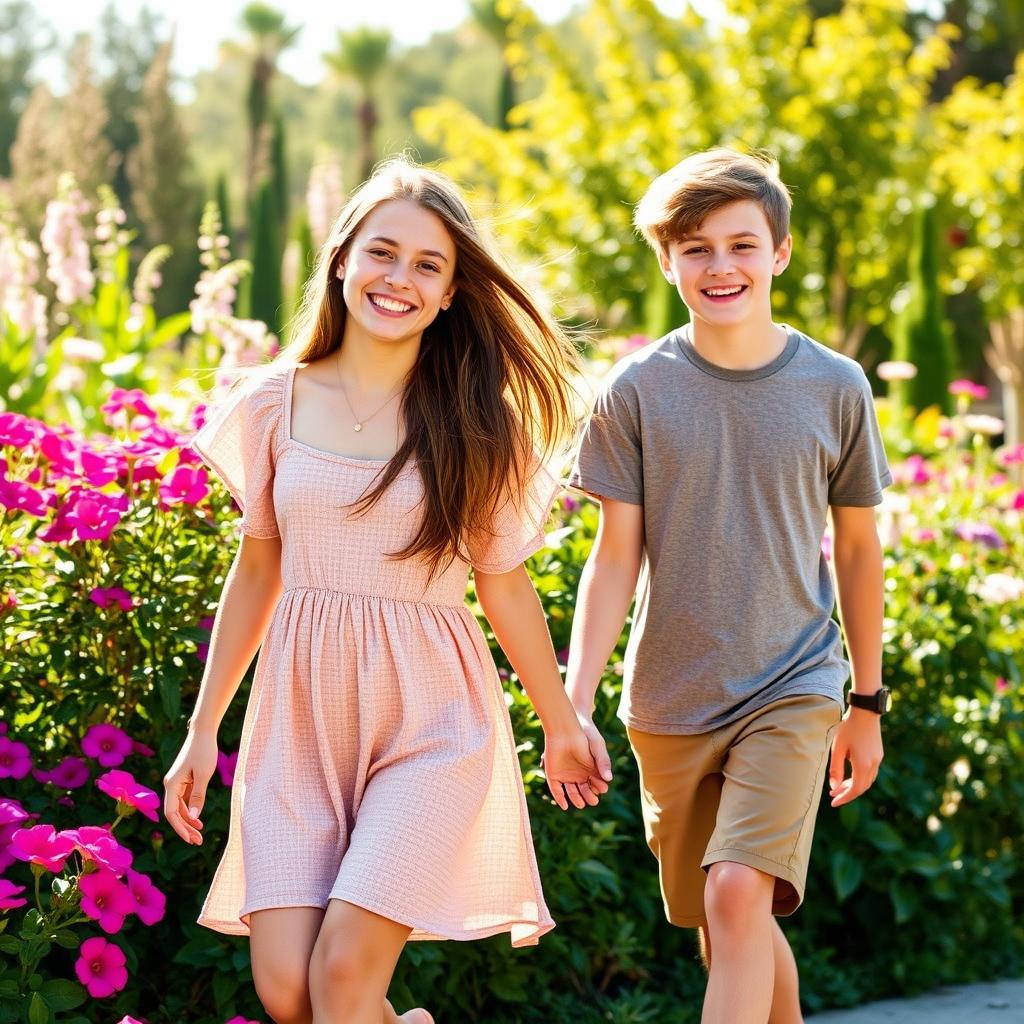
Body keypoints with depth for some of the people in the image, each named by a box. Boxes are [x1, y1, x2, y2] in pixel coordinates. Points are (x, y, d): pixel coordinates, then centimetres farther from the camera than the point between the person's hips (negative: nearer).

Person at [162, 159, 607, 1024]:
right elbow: (256, 573, 11)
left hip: (428, 719, -2)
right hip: (300, 717, 2)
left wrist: (561, 723, 14)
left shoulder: (475, 422, -1)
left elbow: (505, 583, 7)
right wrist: (203, 732, 12)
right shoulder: (277, 404, 4)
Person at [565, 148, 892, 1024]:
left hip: (793, 690, -2)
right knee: (722, 923, 12)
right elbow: (616, 556, -1)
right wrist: (573, 706, -10)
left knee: (740, 896, -20)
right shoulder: (637, 390, -3)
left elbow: (858, 549, 8)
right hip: (670, 702, 2)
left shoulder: (834, 387, -2)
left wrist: (869, 703, 12)